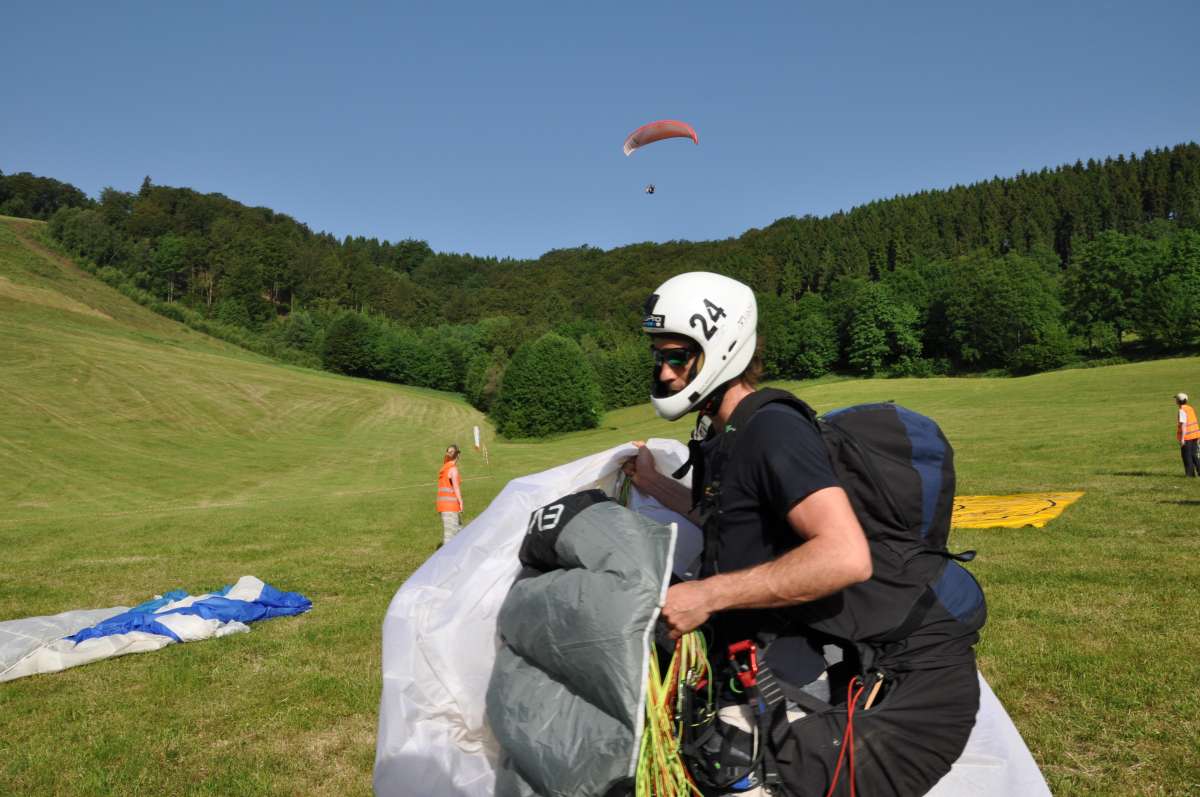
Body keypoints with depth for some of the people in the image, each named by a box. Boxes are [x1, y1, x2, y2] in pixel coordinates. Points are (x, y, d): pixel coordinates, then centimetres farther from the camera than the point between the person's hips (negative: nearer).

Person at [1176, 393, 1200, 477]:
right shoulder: (1190, 408, 10)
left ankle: (1190, 473, 4)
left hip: (1187, 436, -8)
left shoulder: (1182, 410, -16)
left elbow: (1183, 424, -21)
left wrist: (1182, 438, -21)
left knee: (1187, 455, 1)